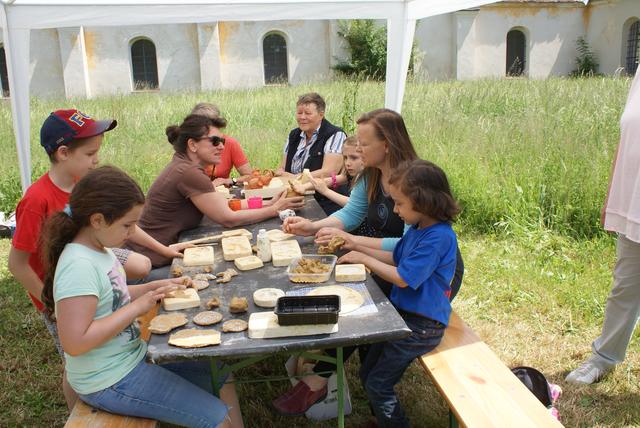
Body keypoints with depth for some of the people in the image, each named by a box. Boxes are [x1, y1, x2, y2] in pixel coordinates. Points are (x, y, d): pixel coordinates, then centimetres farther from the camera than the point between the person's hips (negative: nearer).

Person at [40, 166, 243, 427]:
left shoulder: (98, 249, 1)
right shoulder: (79, 265, -27)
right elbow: (74, 342, -31)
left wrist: (155, 287, 2)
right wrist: (138, 307, -26)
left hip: (131, 355, 9)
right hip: (110, 382, -9)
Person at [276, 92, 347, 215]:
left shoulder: (335, 135, -5)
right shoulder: (293, 135, 17)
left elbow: (328, 173, -15)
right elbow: (282, 169, 18)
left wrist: (293, 177, -12)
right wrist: (280, 173, -7)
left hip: (325, 204, -7)